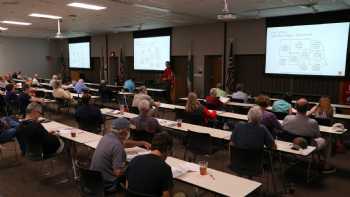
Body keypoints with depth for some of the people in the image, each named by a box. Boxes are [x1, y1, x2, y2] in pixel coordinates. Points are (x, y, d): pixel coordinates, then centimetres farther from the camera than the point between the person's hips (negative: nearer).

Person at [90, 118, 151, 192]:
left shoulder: (107, 136, 0)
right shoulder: (117, 146, -27)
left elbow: (124, 143, 20)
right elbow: (118, 172, -28)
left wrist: (142, 143, 25)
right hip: (106, 184, -8)